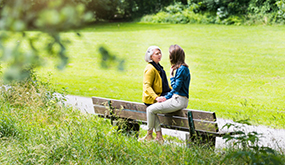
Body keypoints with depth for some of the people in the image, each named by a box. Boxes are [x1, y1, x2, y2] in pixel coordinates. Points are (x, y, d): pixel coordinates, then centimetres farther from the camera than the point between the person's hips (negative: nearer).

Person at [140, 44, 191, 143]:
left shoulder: (182, 69, -16)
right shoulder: (180, 68, 15)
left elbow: (176, 87, -18)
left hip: (179, 101, -10)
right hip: (176, 99, 10)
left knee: (150, 109, -9)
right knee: (153, 108, 10)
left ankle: (149, 135, 6)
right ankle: (159, 137, 5)